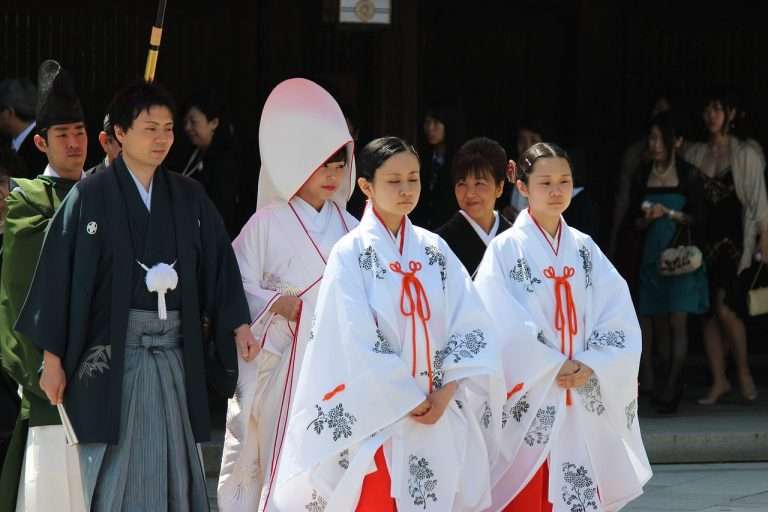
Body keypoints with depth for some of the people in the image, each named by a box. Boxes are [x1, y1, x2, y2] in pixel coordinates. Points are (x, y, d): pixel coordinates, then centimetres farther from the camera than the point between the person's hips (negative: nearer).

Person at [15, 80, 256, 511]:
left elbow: (219, 265, 6)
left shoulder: (190, 197, 9)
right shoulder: (91, 197, -3)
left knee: (173, 469, 4)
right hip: (112, 350, -4)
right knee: (118, 474, -2)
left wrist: (238, 324, -8)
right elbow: (59, 276, -5)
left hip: (174, 351, 4)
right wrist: (53, 358, -7)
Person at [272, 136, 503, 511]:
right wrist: (409, 401, -11)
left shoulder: (435, 251, 9)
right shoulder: (351, 253, -4)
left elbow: (472, 327, 3)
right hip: (379, 422, -4)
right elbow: (358, 344, -10)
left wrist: (445, 394, -9)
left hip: (443, 421, 4)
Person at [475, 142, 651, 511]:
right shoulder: (506, 249, -3)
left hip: (584, 405, 4)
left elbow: (619, 318, 3)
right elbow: (504, 327, -11)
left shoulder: (584, 249, 9)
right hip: (529, 403, -4)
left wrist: (590, 366, -10)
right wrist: (554, 367, -13)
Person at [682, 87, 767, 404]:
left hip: (735, 240, -4)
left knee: (725, 306, -16)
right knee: (708, 312, 2)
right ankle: (719, 381, 10)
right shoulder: (694, 154, 10)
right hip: (704, 241, 4)